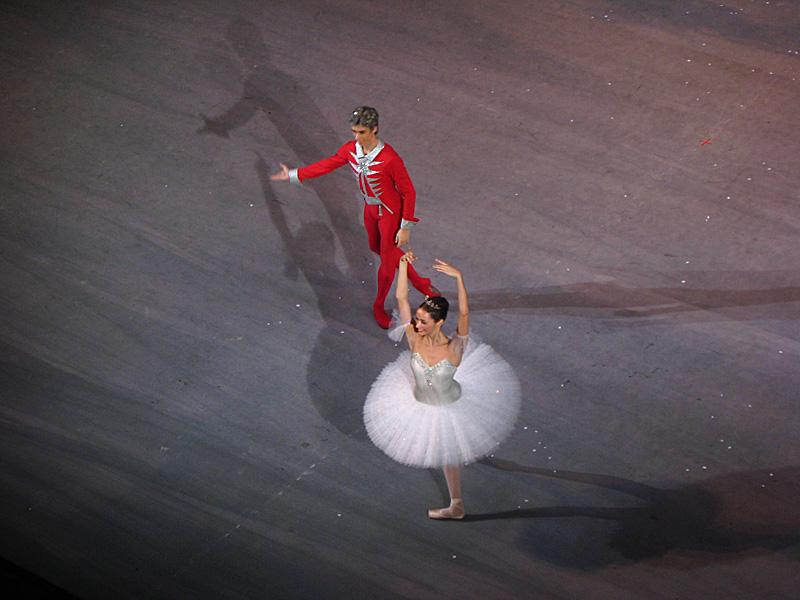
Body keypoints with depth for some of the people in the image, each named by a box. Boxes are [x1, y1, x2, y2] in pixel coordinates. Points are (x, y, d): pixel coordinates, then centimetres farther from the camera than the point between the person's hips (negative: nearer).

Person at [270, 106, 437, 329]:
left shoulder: (390, 158, -33)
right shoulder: (351, 149, -13)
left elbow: (409, 192, -23)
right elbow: (328, 164, 5)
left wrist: (405, 227, -21)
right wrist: (294, 175, 9)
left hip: (390, 212, -7)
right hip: (370, 208, 7)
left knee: (388, 258, 5)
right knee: (377, 248, 24)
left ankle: (379, 306, 30)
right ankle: (418, 282, 43)